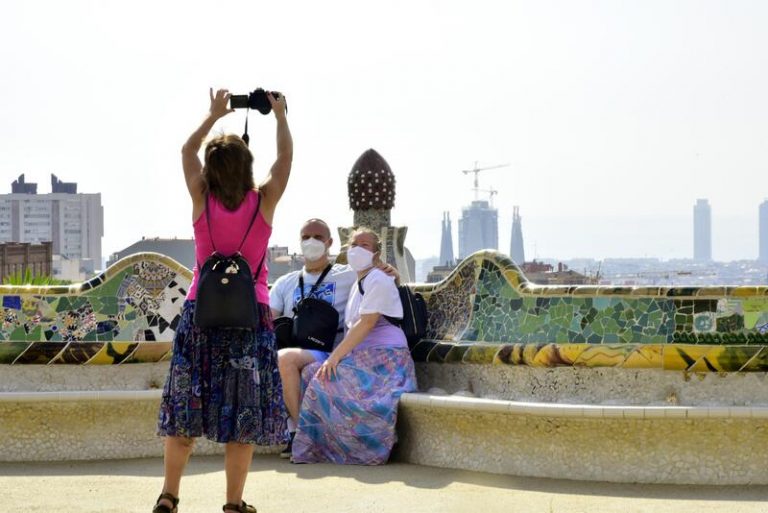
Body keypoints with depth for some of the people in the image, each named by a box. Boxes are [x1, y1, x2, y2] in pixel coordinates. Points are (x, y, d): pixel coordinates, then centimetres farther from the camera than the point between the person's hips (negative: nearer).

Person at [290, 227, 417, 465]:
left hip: (383, 358, -9)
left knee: (326, 378, -24)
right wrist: (337, 356, 0)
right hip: (362, 357, 9)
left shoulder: (378, 280, -6)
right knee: (311, 372, -7)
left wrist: (335, 356, -21)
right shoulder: (358, 285, 21)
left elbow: (366, 323, -17)